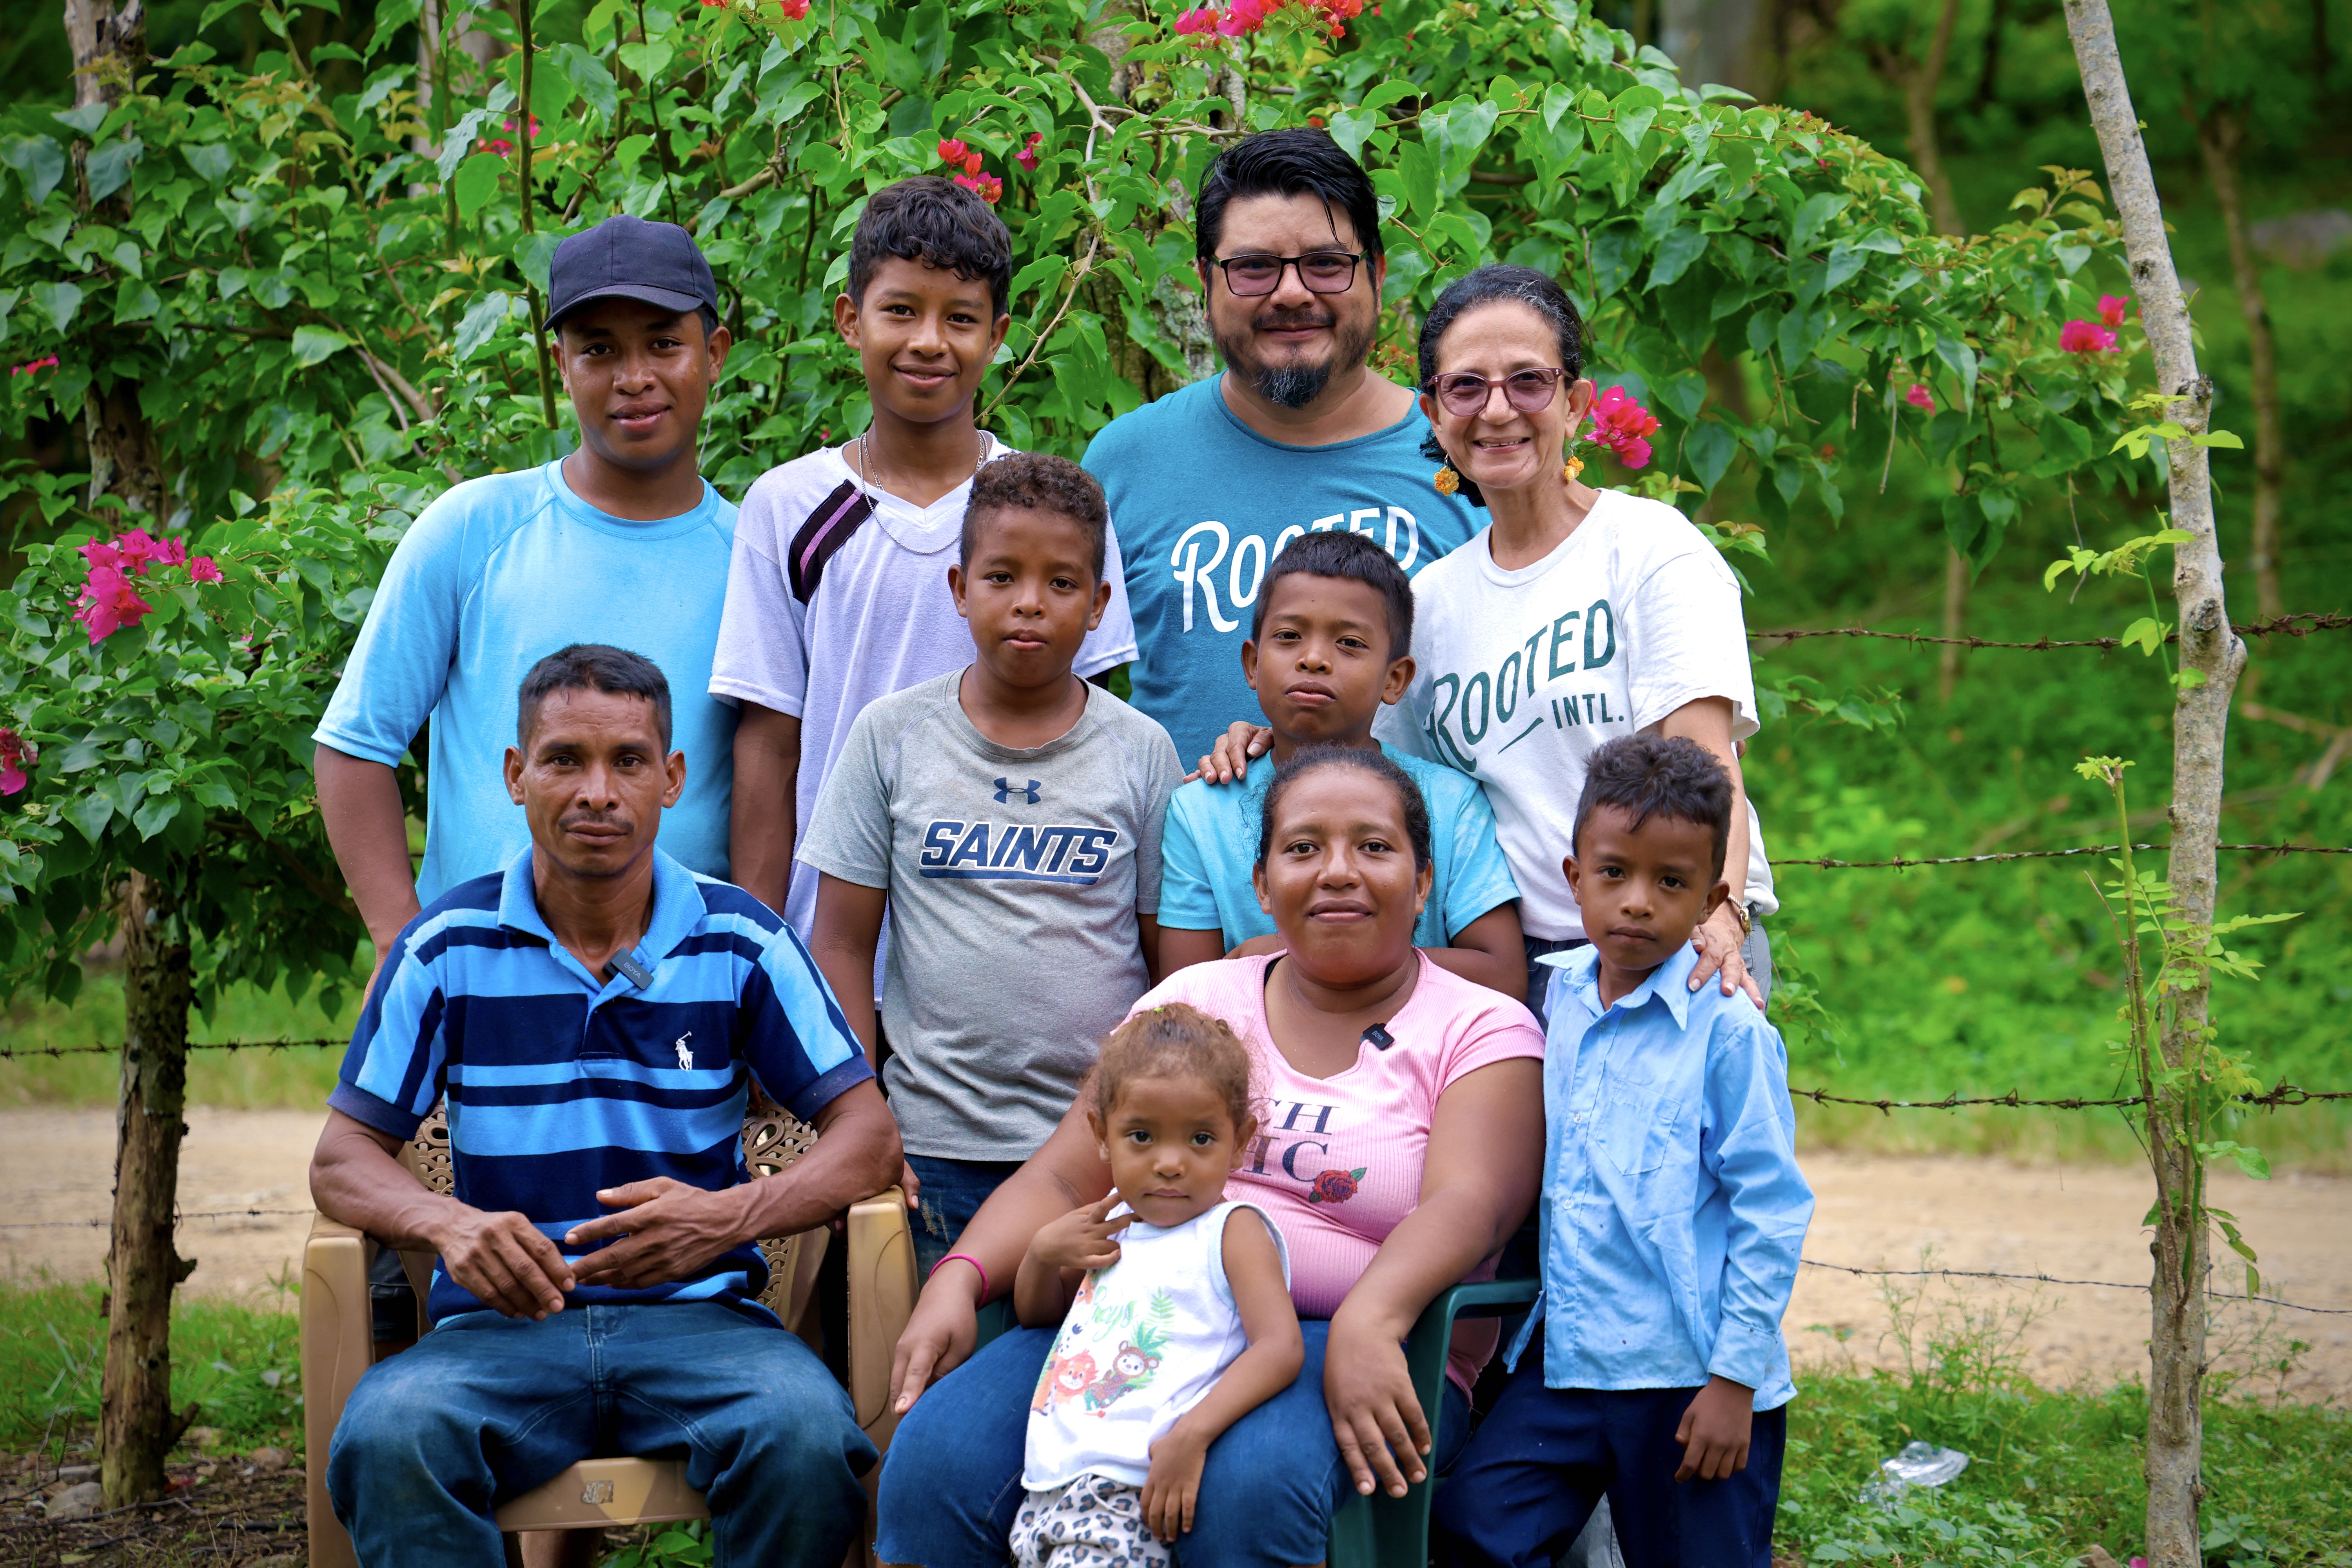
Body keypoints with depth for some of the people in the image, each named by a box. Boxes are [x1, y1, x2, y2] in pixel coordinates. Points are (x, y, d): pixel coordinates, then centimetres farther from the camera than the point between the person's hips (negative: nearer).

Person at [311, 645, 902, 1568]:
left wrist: (730, 1215, -16)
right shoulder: (449, 949, 6)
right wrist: (447, 1223, -17)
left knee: (805, 1435, -34)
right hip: (502, 1325, 0)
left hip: (698, 1318, 1)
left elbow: (868, 1136, 4)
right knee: (390, 1439, -35)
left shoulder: (739, 944, 6)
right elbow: (343, 1159, 7)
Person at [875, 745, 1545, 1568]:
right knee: (934, 1462, -25)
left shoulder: (1485, 1033, 7)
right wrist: (958, 1280, -9)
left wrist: (1368, 1323, -32)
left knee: (1251, 1487, -38)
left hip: (1358, 1351, -3)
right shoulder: (1195, 999, 18)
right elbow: (1066, 1176, 12)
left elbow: (1465, 1206, -11)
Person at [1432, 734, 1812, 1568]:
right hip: (1569, 1359, 6)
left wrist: (1736, 1378, -11)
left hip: (1691, 1374, -5)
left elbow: (1771, 1210, -10)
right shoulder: (1559, 992, 7)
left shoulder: (1728, 1030, -11)